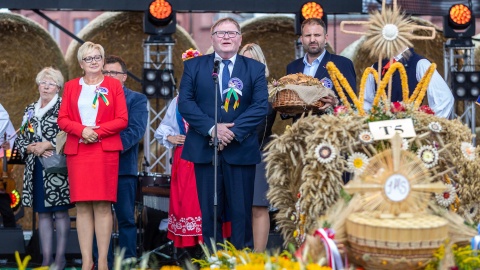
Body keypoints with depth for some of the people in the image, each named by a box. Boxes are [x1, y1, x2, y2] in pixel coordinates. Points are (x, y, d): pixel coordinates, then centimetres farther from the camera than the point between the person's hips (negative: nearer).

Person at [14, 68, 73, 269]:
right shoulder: (30, 109, 17)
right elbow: (20, 138, 14)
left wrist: (47, 145, -15)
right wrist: (32, 148, -5)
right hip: (36, 169, 6)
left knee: (60, 212, -4)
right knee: (42, 213, 7)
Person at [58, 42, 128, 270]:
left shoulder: (113, 85, 8)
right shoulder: (71, 86, 13)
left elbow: (122, 120, 1)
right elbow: (62, 119, 6)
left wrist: (98, 131, -12)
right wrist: (81, 130, -12)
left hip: (105, 150, -2)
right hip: (77, 151, 2)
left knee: (103, 205, -5)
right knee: (82, 206, -2)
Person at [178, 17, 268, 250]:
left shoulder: (255, 69, 8)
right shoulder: (194, 66, 9)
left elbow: (260, 106, -2)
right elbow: (185, 102, -1)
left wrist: (234, 132, -14)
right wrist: (211, 128, -14)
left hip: (240, 149, 0)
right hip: (205, 149, 1)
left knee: (242, 211, 0)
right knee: (210, 211, 4)